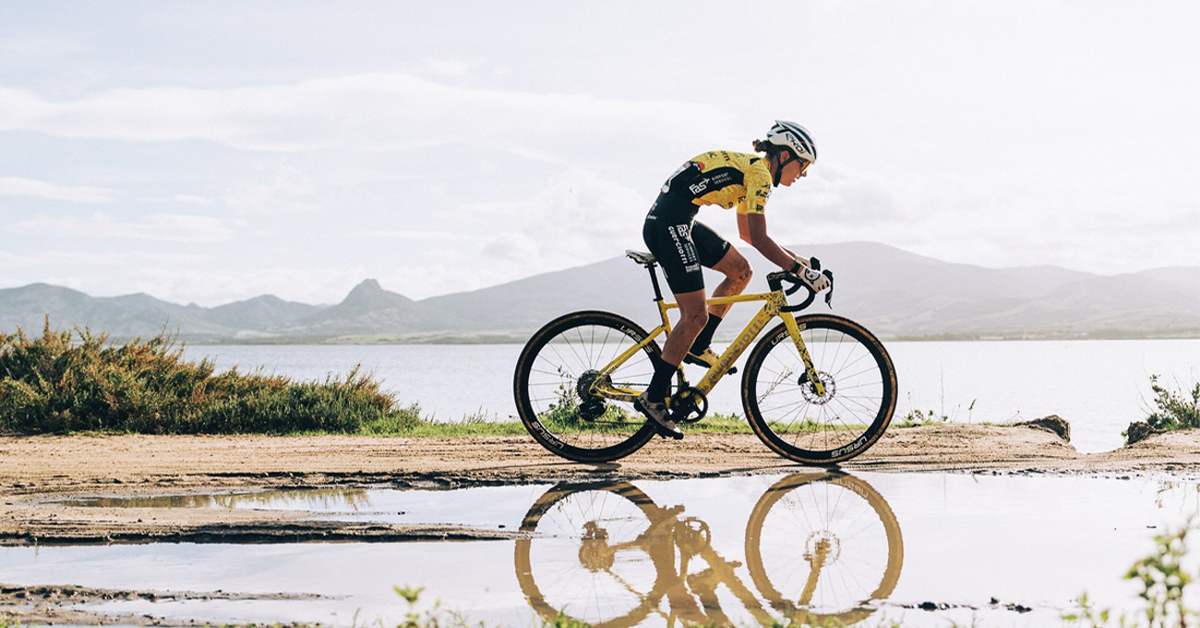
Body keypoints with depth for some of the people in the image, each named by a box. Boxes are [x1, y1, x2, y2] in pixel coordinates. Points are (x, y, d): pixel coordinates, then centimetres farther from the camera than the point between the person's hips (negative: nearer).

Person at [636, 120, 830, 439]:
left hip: (678, 222, 10)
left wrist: (793, 256, 25)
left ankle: (697, 347, 18)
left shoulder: (748, 168, 20)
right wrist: (801, 271, -14)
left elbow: (747, 233, 29)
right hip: (669, 224, -10)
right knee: (696, 315, -8)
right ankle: (653, 398, -4)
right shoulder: (759, 174, -10)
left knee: (740, 270, 15)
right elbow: (759, 238, -17)